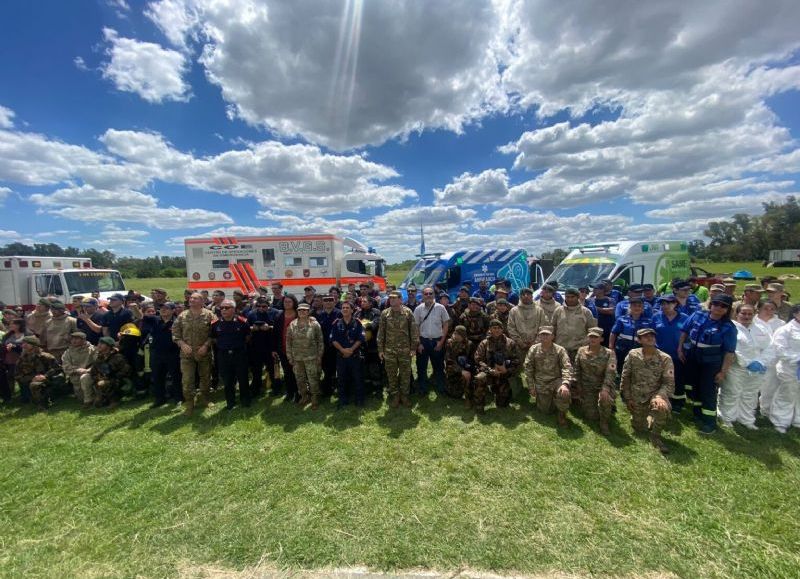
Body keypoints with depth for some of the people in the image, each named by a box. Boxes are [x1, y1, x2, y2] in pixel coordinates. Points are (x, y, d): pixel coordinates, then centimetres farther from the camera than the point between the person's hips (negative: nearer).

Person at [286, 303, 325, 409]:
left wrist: (319, 356, -4)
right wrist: (289, 357, 4)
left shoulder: (315, 324, -6)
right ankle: (304, 397, 34)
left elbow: (320, 341, -3)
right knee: (300, 379, 14)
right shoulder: (292, 325, 2)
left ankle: (315, 400, 20)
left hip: (311, 357, -3)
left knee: (313, 379, 2)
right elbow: (288, 342, 6)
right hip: (297, 358, 3)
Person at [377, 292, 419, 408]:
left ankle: (404, 395, 25)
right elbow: (381, 332, 4)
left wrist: (414, 347, -6)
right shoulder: (385, 313, 1)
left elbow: (414, 330, -2)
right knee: (391, 374, 8)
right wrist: (380, 349, 1)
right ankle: (394, 395, 24)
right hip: (389, 350, 1)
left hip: (405, 349, -1)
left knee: (405, 373, 8)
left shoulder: (408, 312, -3)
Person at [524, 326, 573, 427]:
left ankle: (562, 413, -4)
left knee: (564, 394, -34)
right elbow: (528, 368, 1)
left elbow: (567, 368, -19)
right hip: (541, 384, 2)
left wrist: (565, 384, -35)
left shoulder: (560, 350, -9)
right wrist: (531, 386, -1)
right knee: (545, 410, 3)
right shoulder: (533, 349, -3)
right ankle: (547, 399, 38)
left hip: (556, 380, -2)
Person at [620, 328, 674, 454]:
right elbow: (625, 378, 0)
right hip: (637, 397, 2)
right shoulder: (632, 355, -7)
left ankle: (655, 436, -11)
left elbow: (669, 383, -12)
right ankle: (647, 417, 44)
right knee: (639, 430, 8)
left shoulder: (665, 358, -10)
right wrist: (628, 398, -1)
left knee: (662, 408, -37)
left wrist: (660, 396, -30)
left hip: (655, 394, -1)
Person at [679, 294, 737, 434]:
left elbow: (729, 352, -11)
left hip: (711, 363, -3)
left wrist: (723, 371, -13)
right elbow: (684, 331, 6)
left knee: (708, 391, 2)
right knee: (693, 386, 16)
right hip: (692, 359, 4)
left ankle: (709, 421, 18)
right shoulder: (698, 315, -5)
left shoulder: (728, 327, -12)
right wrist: (680, 348, 2)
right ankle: (697, 414, 36)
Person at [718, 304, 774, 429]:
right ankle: (727, 418, 17)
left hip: (757, 371, 6)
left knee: (750, 396, 16)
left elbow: (769, 349, 4)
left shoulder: (762, 329, 11)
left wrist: (762, 363, -11)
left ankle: (747, 420, 30)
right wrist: (747, 363, -20)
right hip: (736, 368, -5)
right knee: (731, 394, 2)